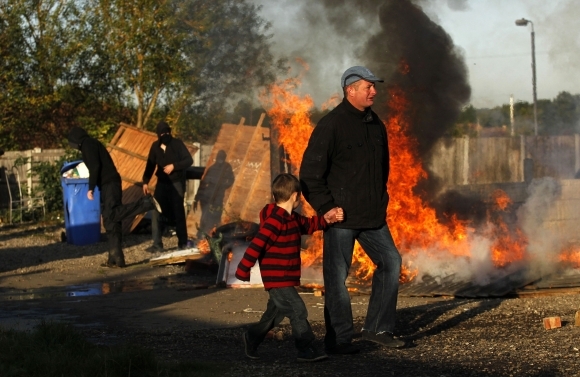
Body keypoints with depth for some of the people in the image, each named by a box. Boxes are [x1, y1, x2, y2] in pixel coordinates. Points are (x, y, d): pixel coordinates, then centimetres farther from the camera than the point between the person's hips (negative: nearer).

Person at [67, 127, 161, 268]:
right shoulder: (92, 144, 26)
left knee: (112, 214, -26)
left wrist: (91, 188, -15)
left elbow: (95, 167, -16)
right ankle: (116, 259, 5)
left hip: (109, 184, -10)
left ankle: (146, 203, -25)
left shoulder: (88, 145, -4)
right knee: (111, 224, 6)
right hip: (108, 185, 10)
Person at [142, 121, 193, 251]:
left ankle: (183, 243, 7)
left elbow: (189, 160, -8)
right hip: (162, 183, 4)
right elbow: (150, 165, 7)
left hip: (177, 183, -4)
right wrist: (145, 182, -3)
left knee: (178, 212, -2)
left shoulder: (177, 143, -6)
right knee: (156, 211, -4)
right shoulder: (155, 146, 4)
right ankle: (157, 244, 0)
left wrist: (174, 166, -20)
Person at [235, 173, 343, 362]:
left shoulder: (292, 219, 10)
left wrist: (328, 219, 12)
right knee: (298, 310, -10)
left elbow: (309, 225, 26)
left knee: (276, 312, 20)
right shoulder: (275, 220, -22)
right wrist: (243, 270, -24)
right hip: (277, 280, -10)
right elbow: (257, 244, -25)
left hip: (285, 279, 10)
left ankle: (252, 337, 35)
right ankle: (306, 350, -6)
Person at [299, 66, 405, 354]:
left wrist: (380, 199, 16)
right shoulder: (332, 125, -12)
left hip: (372, 216, 7)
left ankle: (377, 328, 16)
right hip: (340, 216, -7)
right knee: (337, 276, -2)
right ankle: (339, 339, 5)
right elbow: (309, 173, -14)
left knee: (390, 262, 6)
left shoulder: (375, 124, 11)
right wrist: (326, 207, -16)